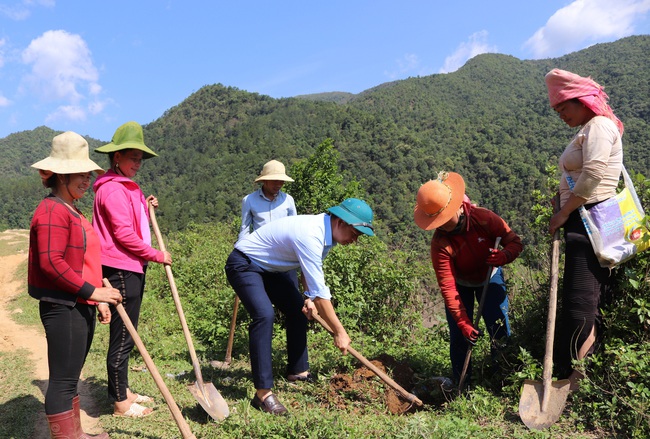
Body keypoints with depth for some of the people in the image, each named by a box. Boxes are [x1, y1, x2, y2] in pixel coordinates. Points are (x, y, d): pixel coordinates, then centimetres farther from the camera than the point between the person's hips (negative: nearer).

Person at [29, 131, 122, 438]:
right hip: (62, 307, -10)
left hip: (80, 307, 10)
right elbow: (51, 263, -22)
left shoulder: (72, 212, 16)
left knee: (70, 377, 18)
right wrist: (92, 291, -21)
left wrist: (97, 299, 18)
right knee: (63, 379, 0)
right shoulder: (52, 211, -14)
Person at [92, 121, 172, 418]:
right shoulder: (112, 188, -14)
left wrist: (147, 209, 10)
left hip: (132, 268, 10)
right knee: (122, 337, 0)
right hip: (120, 270, -10)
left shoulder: (127, 188, 18)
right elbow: (123, 234, -19)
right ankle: (120, 403, 13)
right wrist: (156, 255, -12)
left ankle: (123, 391, 30)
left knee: (126, 335, 17)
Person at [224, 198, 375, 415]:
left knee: (299, 310, 10)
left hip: (268, 267, 10)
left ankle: (298, 371, 23)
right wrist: (340, 332, -25)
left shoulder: (325, 231, -4)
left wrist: (309, 297, -6)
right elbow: (320, 292, -32)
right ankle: (263, 392, -21)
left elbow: (311, 271, 11)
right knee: (264, 315, -27)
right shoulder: (310, 236, -33)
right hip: (243, 264, -10)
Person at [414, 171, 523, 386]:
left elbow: (515, 241, -18)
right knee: (460, 336, -2)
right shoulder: (440, 243, -31)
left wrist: (503, 255, -42)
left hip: (489, 277, 1)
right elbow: (448, 287, -30)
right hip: (460, 283, -1)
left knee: (500, 329, -5)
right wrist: (463, 322, -33)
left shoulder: (484, 218, -29)